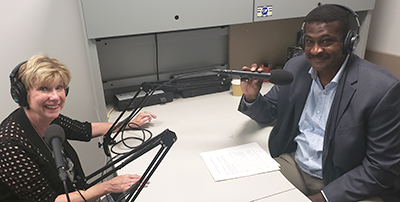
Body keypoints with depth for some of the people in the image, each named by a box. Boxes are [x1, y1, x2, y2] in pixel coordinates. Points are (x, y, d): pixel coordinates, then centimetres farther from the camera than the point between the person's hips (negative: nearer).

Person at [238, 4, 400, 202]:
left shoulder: (382, 89, -18)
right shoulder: (295, 67, -3)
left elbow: (382, 167, -14)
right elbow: (268, 113, 7)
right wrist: (252, 97, -15)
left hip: (341, 185, -3)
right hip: (292, 162, 4)